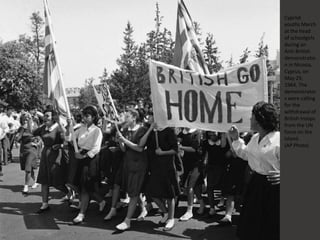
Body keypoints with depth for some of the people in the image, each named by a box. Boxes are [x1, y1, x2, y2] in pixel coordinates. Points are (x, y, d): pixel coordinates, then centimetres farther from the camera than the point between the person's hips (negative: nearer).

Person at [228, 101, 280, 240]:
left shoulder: (278, 139, -19)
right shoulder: (255, 138, 8)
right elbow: (245, 154, 25)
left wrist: (281, 175, -35)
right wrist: (236, 139, 19)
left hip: (272, 185, -8)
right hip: (255, 183, 8)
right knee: (251, 225, 17)